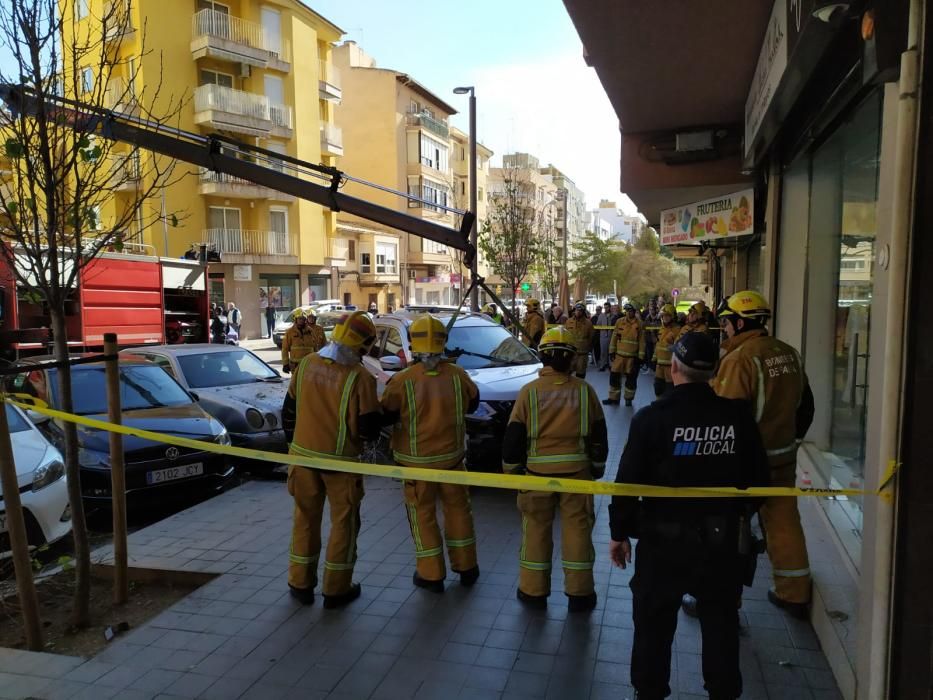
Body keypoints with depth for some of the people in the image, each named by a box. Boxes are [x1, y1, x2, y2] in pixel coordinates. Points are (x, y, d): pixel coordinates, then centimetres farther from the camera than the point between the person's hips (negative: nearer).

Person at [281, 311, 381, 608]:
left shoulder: (305, 365, -3)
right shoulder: (359, 377, -19)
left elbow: (289, 410, 7)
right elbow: (370, 428, -15)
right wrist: (364, 434, 8)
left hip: (303, 455, 4)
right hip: (341, 460, -4)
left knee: (305, 518, 18)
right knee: (344, 522, 12)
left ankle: (301, 584, 28)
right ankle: (336, 590, 19)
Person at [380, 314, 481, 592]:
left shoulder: (402, 381, -17)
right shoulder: (457, 374, -9)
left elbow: (385, 416, -8)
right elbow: (472, 403, 7)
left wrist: (391, 391, 10)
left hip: (417, 460, -2)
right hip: (451, 456, 3)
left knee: (422, 513, 11)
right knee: (458, 508, 17)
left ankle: (431, 574, 17)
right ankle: (466, 567, 28)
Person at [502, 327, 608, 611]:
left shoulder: (529, 391, -6)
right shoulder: (585, 390, -1)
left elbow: (513, 436, -3)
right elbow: (599, 436, 6)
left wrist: (512, 469, 8)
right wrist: (597, 468, 18)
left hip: (538, 471, -1)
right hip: (577, 470, 1)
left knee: (536, 529, 11)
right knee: (577, 529, 10)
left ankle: (534, 591, 20)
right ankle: (579, 593, 19)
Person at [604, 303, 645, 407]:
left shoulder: (639, 324, -6)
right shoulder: (619, 322, 1)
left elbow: (642, 341, -4)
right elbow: (614, 337, 6)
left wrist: (640, 357, -7)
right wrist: (611, 351, 3)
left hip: (632, 356, -2)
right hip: (619, 355, 2)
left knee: (631, 378, 7)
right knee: (614, 376, 4)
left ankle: (628, 398, 22)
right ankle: (614, 398, 15)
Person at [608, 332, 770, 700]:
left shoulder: (651, 418, -16)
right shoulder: (738, 416, -7)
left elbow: (629, 481, -13)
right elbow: (757, 477, 2)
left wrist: (619, 532, -1)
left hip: (665, 538, -3)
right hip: (724, 539, 3)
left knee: (654, 621, 14)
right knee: (720, 621, 20)